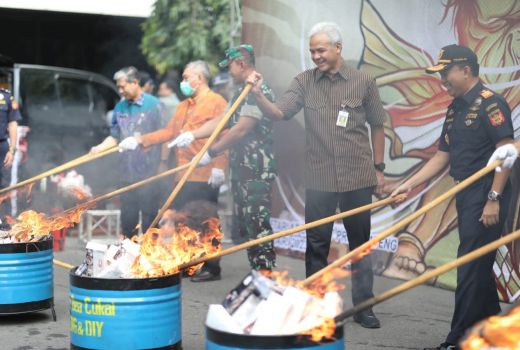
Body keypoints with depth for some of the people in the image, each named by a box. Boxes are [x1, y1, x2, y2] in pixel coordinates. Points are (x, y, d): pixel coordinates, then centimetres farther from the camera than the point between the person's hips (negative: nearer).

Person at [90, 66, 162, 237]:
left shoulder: (153, 104, -5)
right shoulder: (120, 107, 11)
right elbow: (114, 137, 15)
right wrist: (99, 148, -1)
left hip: (148, 172, -5)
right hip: (127, 171, 5)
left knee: (149, 215, 1)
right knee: (127, 217, 10)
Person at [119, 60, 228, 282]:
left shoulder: (216, 102, -4)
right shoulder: (183, 106, 23)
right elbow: (169, 131, 21)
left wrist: (219, 167, -20)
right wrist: (139, 140, 12)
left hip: (205, 176, -8)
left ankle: (212, 268, 4)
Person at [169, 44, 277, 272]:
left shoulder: (259, 91, -14)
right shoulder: (241, 91, 18)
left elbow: (241, 129, -20)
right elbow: (221, 121, 19)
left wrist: (211, 152, -14)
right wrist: (192, 135, 8)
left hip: (257, 171, -10)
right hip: (241, 168, 10)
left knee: (258, 227, -10)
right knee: (243, 226, 14)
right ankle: (255, 273, 21)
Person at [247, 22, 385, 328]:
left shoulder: (363, 82, 1)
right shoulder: (304, 82, 2)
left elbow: (377, 126, 7)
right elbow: (280, 112, -8)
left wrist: (379, 168, 6)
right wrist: (258, 95, -26)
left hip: (358, 178, 0)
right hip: (319, 179, 1)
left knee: (360, 243, 9)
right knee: (317, 245, 8)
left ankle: (363, 306, 20)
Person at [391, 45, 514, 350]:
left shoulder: (489, 102, -11)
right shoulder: (455, 109, 15)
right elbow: (442, 156, 17)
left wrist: (493, 198, -21)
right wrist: (409, 185, 11)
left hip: (486, 197, -9)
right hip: (466, 196, 9)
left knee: (472, 267, -6)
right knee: (479, 266, 15)